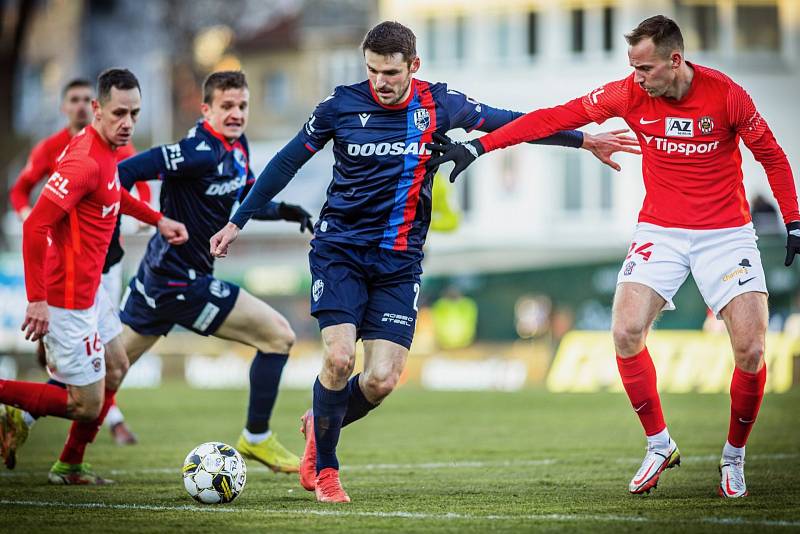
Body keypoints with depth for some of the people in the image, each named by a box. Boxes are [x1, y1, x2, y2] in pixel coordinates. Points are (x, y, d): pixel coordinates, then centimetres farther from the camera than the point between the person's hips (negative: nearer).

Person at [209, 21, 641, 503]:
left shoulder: (439, 105, -1)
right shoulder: (342, 104, -5)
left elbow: (508, 123, 13)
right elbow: (288, 162, 5)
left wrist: (583, 140, 16)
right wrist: (238, 221, 5)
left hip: (399, 261, 2)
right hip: (340, 249, -2)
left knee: (383, 380, -10)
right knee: (338, 357, -19)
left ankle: (321, 426, 23)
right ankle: (324, 469, 4)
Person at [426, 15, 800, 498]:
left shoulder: (725, 95, -13)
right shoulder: (630, 94, -8)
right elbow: (556, 118, -6)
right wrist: (479, 146, -9)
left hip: (726, 234, -2)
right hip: (660, 231, 2)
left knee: (751, 349, -13)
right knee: (626, 333, -17)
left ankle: (734, 457, 10)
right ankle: (659, 446, 2)